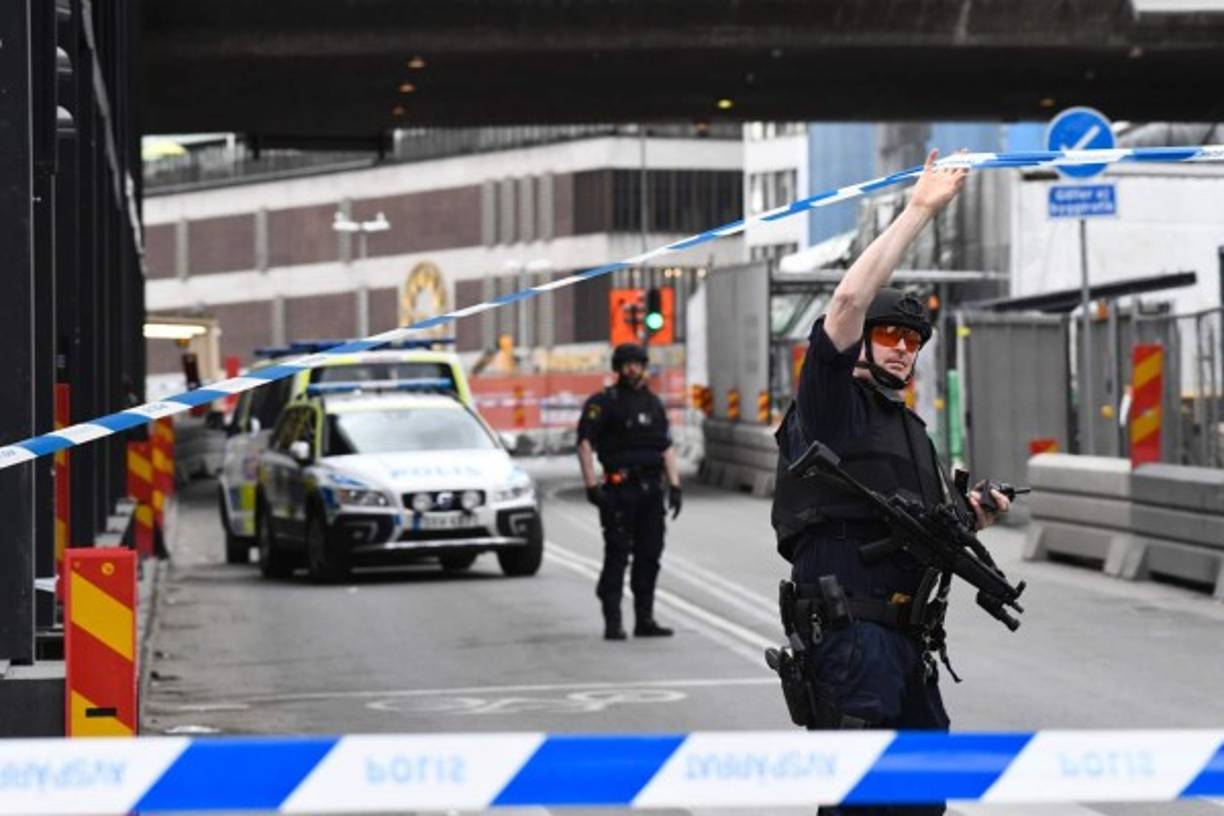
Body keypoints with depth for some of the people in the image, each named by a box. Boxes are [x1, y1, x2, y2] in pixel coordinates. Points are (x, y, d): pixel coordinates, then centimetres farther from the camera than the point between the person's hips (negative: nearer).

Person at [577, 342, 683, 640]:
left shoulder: (653, 403, 17)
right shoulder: (603, 402, -2)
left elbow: (666, 447, 18)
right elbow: (585, 443, -9)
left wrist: (674, 486, 8)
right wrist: (591, 485, -18)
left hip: (651, 489, 6)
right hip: (620, 489, -6)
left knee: (649, 555, 6)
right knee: (617, 555, -8)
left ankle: (645, 619, 12)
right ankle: (613, 623, -6)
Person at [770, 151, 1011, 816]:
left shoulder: (912, 432, 23)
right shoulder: (831, 404, -1)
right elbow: (850, 298, -16)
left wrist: (970, 518, 9)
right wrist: (919, 211, -14)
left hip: (907, 639, 9)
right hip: (848, 635, -9)